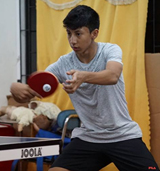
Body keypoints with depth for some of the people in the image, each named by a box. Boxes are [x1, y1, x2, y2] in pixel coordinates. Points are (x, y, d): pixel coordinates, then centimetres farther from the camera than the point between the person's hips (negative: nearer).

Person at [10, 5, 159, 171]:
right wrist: (17, 88, -34)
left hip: (123, 136, -2)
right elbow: (29, 91, -8)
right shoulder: (63, 64, -4)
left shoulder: (110, 50, -11)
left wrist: (84, 76, -55)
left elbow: (112, 76, -34)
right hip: (87, 138, 2)